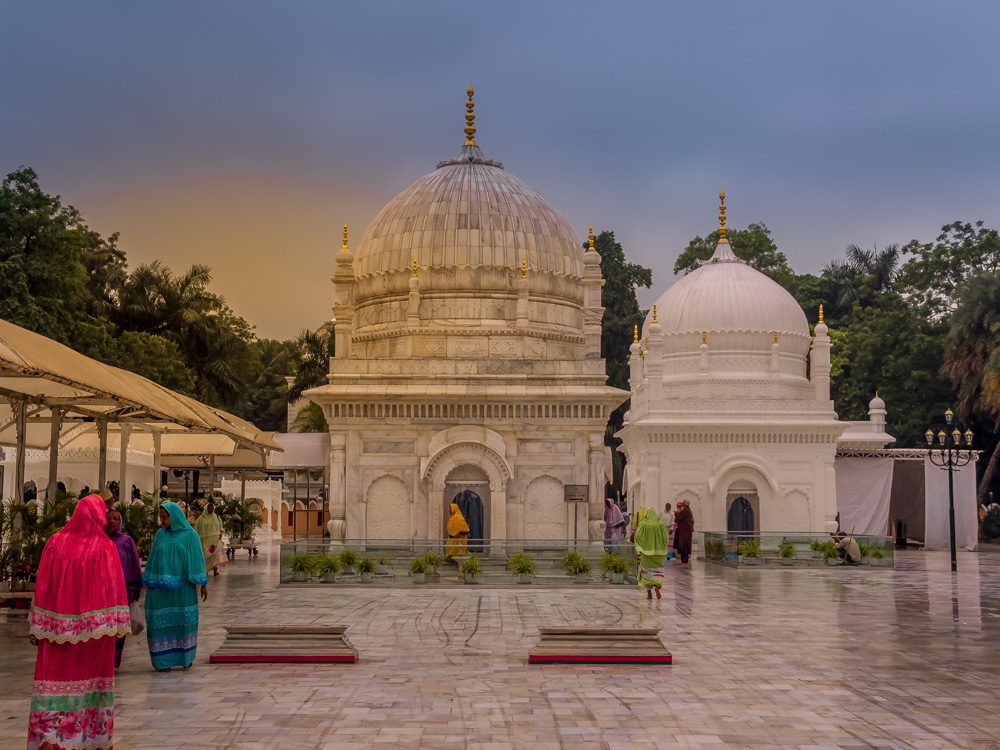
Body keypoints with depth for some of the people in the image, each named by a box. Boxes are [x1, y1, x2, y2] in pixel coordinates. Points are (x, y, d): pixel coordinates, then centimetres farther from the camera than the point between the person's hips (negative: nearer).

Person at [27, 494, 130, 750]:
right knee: (91, 677, 9)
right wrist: (117, 626, -2)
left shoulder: (55, 543, -2)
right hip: (95, 627, -1)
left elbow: (43, 588, 0)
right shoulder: (105, 548, -8)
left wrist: (36, 627, 5)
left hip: (58, 627, 1)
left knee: (57, 675, 5)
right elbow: (113, 590, -8)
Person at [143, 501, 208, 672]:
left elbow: (197, 559, -3)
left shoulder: (190, 535, -3)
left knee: (184, 620, 4)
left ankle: (186, 657, 17)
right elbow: (153, 559, 9)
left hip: (182, 587, -2)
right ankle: (164, 660, 6)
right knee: (163, 622, 0)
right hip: (162, 586, 2)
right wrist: (148, 583, 7)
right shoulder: (160, 535, 6)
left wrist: (203, 584, -5)